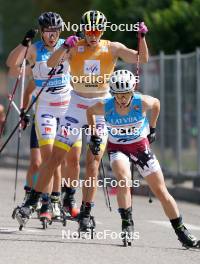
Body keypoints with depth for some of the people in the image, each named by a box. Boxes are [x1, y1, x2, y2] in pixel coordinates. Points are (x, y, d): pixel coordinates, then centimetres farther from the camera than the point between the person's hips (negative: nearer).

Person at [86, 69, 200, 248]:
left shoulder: (142, 102, -24)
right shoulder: (105, 106, -23)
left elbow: (156, 104, 0)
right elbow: (89, 111, 1)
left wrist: (152, 128, 9)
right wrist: (94, 136, 1)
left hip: (140, 145, 1)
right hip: (117, 147, -1)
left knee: (161, 191, 0)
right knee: (123, 179, -32)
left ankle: (182, 232, 11)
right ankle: (127, 224, -20)